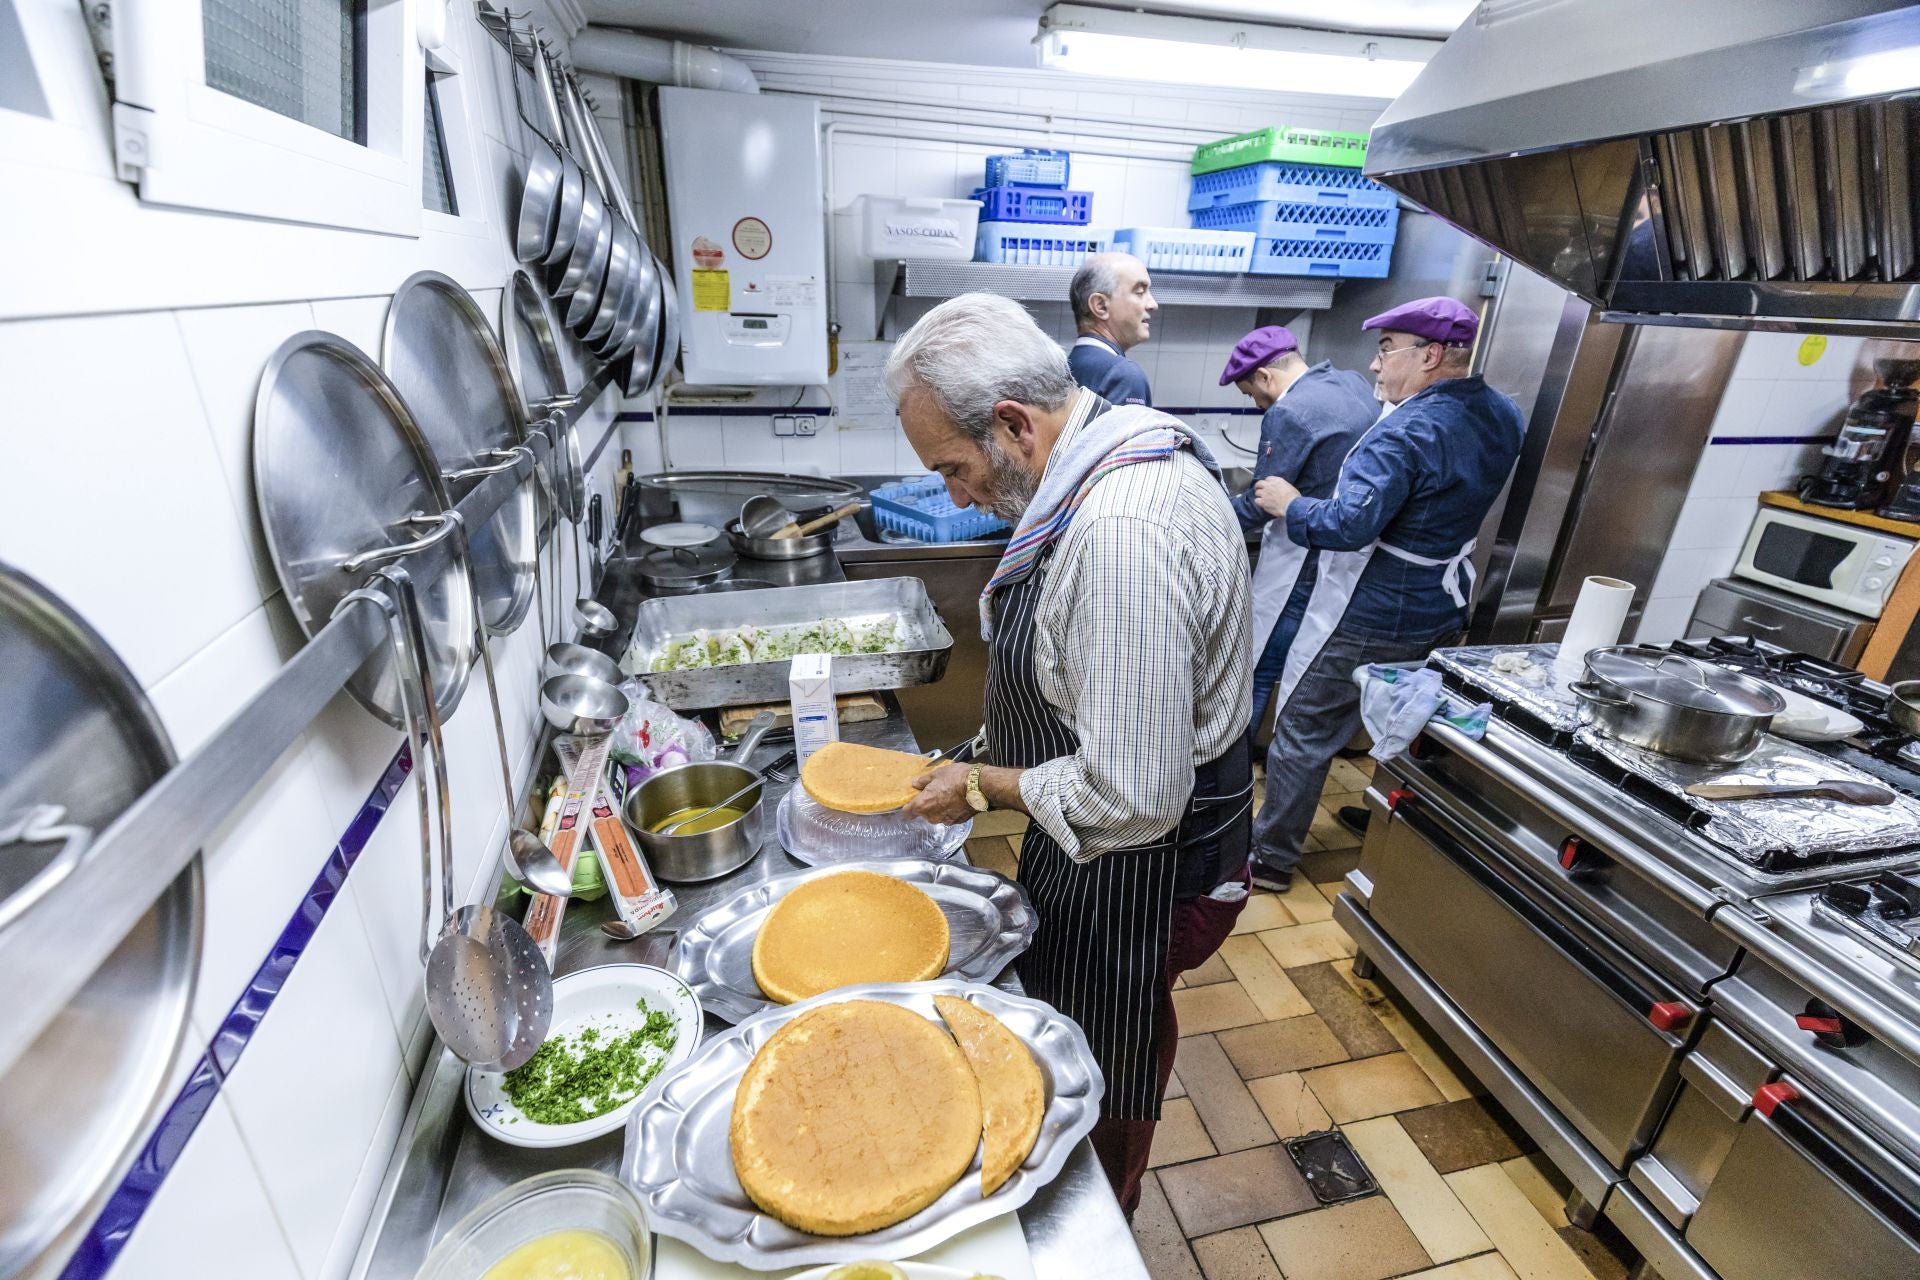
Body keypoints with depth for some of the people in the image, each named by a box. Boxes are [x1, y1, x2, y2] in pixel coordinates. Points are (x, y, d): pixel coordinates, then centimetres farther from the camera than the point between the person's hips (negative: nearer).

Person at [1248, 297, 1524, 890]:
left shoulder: (1406, 430, -24)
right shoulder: (1503, 417, 3)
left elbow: (1350, 524, -33)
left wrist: (1289, 505, -17)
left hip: (1371, 618, -8)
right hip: (1442, 611, 9)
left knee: (1304, 731, 4)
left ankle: (1271, 857, 15)